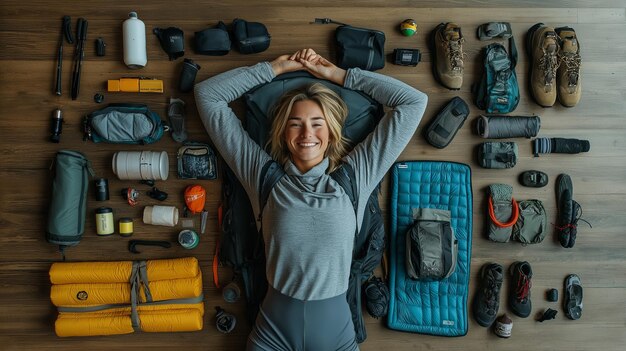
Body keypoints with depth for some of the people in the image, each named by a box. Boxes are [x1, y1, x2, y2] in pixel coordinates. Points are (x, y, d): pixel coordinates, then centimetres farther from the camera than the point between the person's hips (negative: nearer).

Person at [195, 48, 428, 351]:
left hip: (335, 326, 0)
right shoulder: (264, 175, -2)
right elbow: (207, 94, 2)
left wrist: (336, 74, 1)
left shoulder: (354, 176, -2)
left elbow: (414, 102, -1)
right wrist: (278, 67, 2)